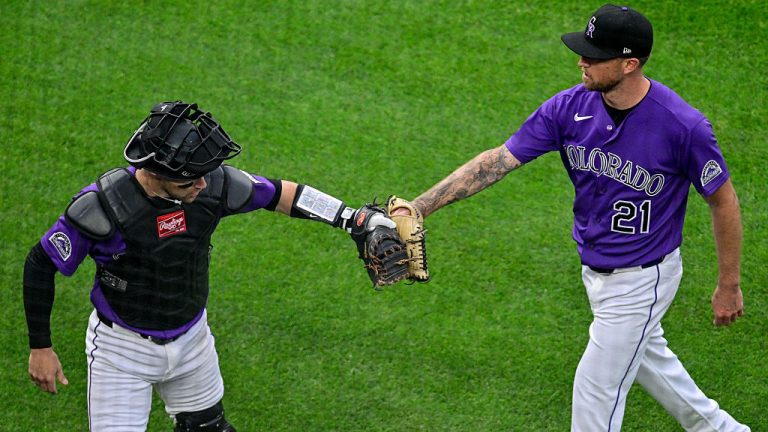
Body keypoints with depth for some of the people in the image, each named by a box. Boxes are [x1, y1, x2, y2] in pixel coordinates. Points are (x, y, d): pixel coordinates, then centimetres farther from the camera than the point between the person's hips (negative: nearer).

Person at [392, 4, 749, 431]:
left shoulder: (684, 126, -28)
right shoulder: (571, 107, -14)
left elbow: (724, 200, -14)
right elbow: (497, 160, -14)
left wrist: (729, 287, -6)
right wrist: (416, 207, -21)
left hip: (642, 280, -6)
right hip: (595, 266, 6)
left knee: (596, 388, 2)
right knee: (644, 353, 27)